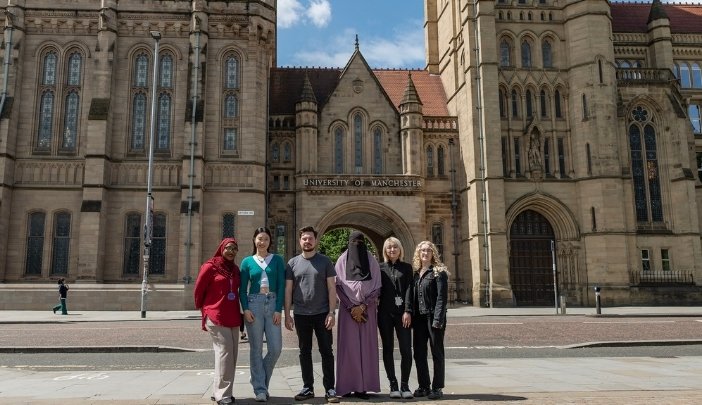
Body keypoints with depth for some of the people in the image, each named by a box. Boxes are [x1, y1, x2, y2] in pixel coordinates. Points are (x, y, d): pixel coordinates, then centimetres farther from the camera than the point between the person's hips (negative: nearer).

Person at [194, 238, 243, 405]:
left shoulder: (235, 269, 13)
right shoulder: (210, 266, -4)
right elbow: (198, 290, 1)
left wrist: (239, 312, 14)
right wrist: (204, 310, 8)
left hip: (233, 317, 7)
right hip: (216, 317, -7)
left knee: (232, 354, 8)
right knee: (224, 351, -12)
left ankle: (220, 391, 19)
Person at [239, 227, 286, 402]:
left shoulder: (277, 260, 7)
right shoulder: (247, 261, 7)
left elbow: (281, 286, 2)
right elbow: (242, 289, 5)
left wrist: (278, 309, -7)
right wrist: (245, 309, -9)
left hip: (273, 304, 1)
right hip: (254, 304, -1)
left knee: (276, 348, -3)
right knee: (256, 348, 2)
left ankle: (260, 379, 21)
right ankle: (260, 388, 11)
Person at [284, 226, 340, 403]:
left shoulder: (324, 261, 1)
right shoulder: (293, 263, 6)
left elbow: (331, 288, -1)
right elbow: (288, 290, 6)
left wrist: (331, 312, -8)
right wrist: (287, 314, 0)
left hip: (322, 314, -2)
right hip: (301, 315, 2)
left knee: (326, 352, 2)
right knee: (305, 352, 9)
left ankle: (329, 389, 9)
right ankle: (308, 388, 19)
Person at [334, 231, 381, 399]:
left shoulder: (372, 262, 5)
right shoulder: (342, 261, 3)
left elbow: (377, 288, 1)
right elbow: (338, 287, -2)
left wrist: (362, 306, -10)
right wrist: (352, 307, -11)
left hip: (367, 310, 1)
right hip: (348, 309, -1)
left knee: (366, 346, -1)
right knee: (349, 346, -2)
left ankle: (363, 386, 2)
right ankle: (347, 385, 3)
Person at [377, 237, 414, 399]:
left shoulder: (406, 267, 8)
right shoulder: (380, 268, 9)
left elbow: (409, 289, 0)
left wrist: (407, 311, -10)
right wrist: (373, 308, -3)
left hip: (402, 313, -1)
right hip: (385, 313, 1)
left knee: (406, 349, -5)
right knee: (388, 349, 4)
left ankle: (405, 385, 5)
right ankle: (393, 385, 11)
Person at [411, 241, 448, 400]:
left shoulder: (439, 272, -6)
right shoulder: (416, 273, 13)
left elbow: (442, 297, -12)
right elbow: (413, 297, 13)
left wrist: (438, 319, -19)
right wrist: (412, 317, 6)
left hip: (433, 317, -6)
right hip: (419, 318, 6)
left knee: (437, 352, 3)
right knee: (419, 353, 8)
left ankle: (437, 388, 10)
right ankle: (423, 386, 18)